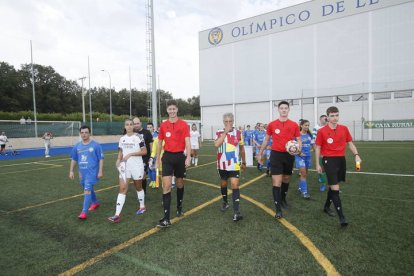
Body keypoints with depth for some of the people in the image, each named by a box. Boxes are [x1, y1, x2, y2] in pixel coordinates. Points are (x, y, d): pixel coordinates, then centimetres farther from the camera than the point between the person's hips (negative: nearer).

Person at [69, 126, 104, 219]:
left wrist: (100, 171, -12)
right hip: (82, 173, 6)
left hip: (92, 172, -6)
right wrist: (71, 171, 10)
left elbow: (101, 159, -8)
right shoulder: (77, 146, 6)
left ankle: (84, 212, -11)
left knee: (87, 190, -13)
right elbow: (74, 159, 15)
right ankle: (95, 202, 43)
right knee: (89, 189, 21)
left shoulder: (96, 145, -9)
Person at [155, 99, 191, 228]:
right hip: (167, 156, 1)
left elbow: (187, 142, -7)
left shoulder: (184, 124, -2)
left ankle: (179, 208, 38)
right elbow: (159, 143, 12)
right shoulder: (163, 125, 5)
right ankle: (166, 219, -5)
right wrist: (157, 160, 12)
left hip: (180, 156, 0)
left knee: (179, 184, 14)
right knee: (166, 186, -8)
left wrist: (188, 157, -19)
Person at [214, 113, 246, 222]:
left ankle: (236, 212, -10)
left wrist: (244, 162, 15)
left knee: (235, 186, -10)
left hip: (234, 165, -1)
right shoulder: (219, 133, -5)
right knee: (223, 183, 19)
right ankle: (225, 202, 42)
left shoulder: (238, 133, -2)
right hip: (222, 164, 1)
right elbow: (216, 145, -25)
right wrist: (225, 132, -23)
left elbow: (242, 148, 10)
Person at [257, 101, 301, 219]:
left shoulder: (294, 125, 0)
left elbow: (298, 140, 5)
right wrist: (260, 153, 12)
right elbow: (266, 140, 10)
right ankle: (278, 209, -2)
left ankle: (283, 199, 41)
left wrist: (298, 148, -18)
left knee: (286, 179, 17)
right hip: (276, 154, -2)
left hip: (289, 155, 2)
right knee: (276, 182, -7)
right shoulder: (272, 124, 0)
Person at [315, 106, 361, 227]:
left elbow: (350, 143, 13)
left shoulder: (344, 129, 4)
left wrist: (356, 155, -3)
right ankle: (341, 217, -5)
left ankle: (327, 207, 37)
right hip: (329, 160, -5)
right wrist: (317, 164, -2)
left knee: (333, 186, 17)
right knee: (335, 188, -9)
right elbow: (318, 148, -1)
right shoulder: (321, 131, -7)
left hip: (341, 159, 5)